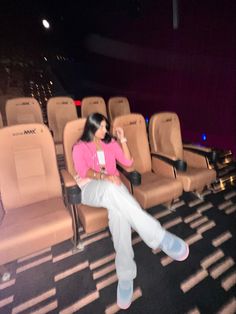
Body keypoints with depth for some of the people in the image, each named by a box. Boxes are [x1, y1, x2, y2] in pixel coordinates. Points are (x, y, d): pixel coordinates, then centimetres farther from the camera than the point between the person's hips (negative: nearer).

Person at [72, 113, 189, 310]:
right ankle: (159, 237, -38)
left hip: (112, 187, 3)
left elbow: (128, 162, 11)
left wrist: (122, 140, 3)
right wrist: (103, 177, -29)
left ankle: (125, 274, -28)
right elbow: (82, 171, -9)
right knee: (110, 189, -41)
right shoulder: (79, 147, 11)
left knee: (118, 210, -36)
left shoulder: (111, 143, 20)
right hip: (91, 188, -2)